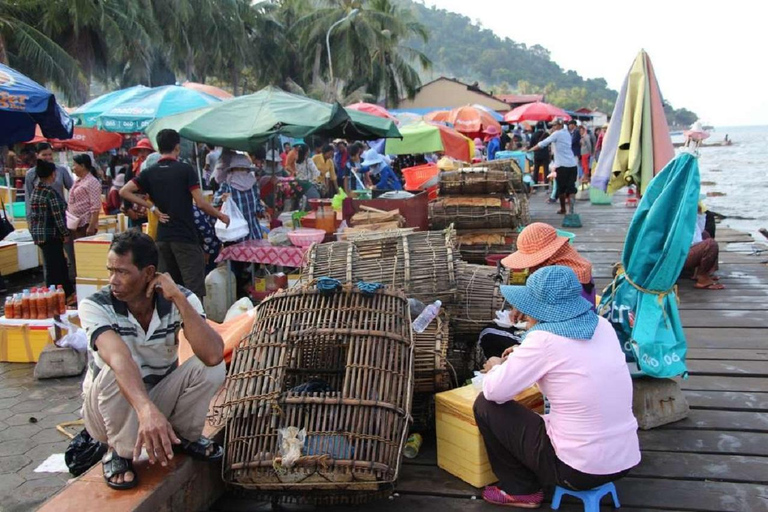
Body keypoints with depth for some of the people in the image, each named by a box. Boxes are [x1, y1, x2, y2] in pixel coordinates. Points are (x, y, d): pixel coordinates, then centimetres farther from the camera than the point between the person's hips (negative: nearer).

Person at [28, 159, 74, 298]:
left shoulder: (35, 191, 10)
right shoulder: (51, 192, -16)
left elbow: (32, 215, 14)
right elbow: (58, 216, -18)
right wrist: (66, 233, -9)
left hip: (38, 234, 9)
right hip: (51, 234, -9)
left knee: (60, 264, 17)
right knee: (54, 268, -3)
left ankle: (68, 293, 26)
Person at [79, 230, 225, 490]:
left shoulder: (180, 300, -17)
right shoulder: (95, 306, -23)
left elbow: (213, 355, -33)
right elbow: (119, 359, -43)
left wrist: (179, 299, -36)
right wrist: (146, 410, -60)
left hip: (160, 398, 2)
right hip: (107, 410, -2)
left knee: (212, 366, -24)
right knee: (119, 369, -34)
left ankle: (183, 435, 3)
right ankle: (120, 453, -9)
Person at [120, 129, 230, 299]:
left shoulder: (150, 173, 6)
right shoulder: (185, 170, -7)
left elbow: (124, 191, 0)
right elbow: (201, 203, -11)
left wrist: (152, 207, 2)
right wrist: (221, 216, 5)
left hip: (162, 237, 5)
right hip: (186, 237, -5)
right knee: (194, 288, -4)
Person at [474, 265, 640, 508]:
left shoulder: (544, 338, -18)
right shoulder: (602, 326, 3)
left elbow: (495, 392, -11)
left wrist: (496, 368, 9)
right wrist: (524, 357, 18)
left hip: (579, 469, -8)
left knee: (485, 405, 6)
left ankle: (521, 490, 17)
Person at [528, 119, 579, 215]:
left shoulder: (557, 134, -5)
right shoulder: (567, 134, 16)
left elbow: (543, 143, -8)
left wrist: (530, 150, -4)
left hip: (562, 165, -6)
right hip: (572, 164, 6)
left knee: (561, 188, 7)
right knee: (571, 187, 2)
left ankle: (563, 208, 15)